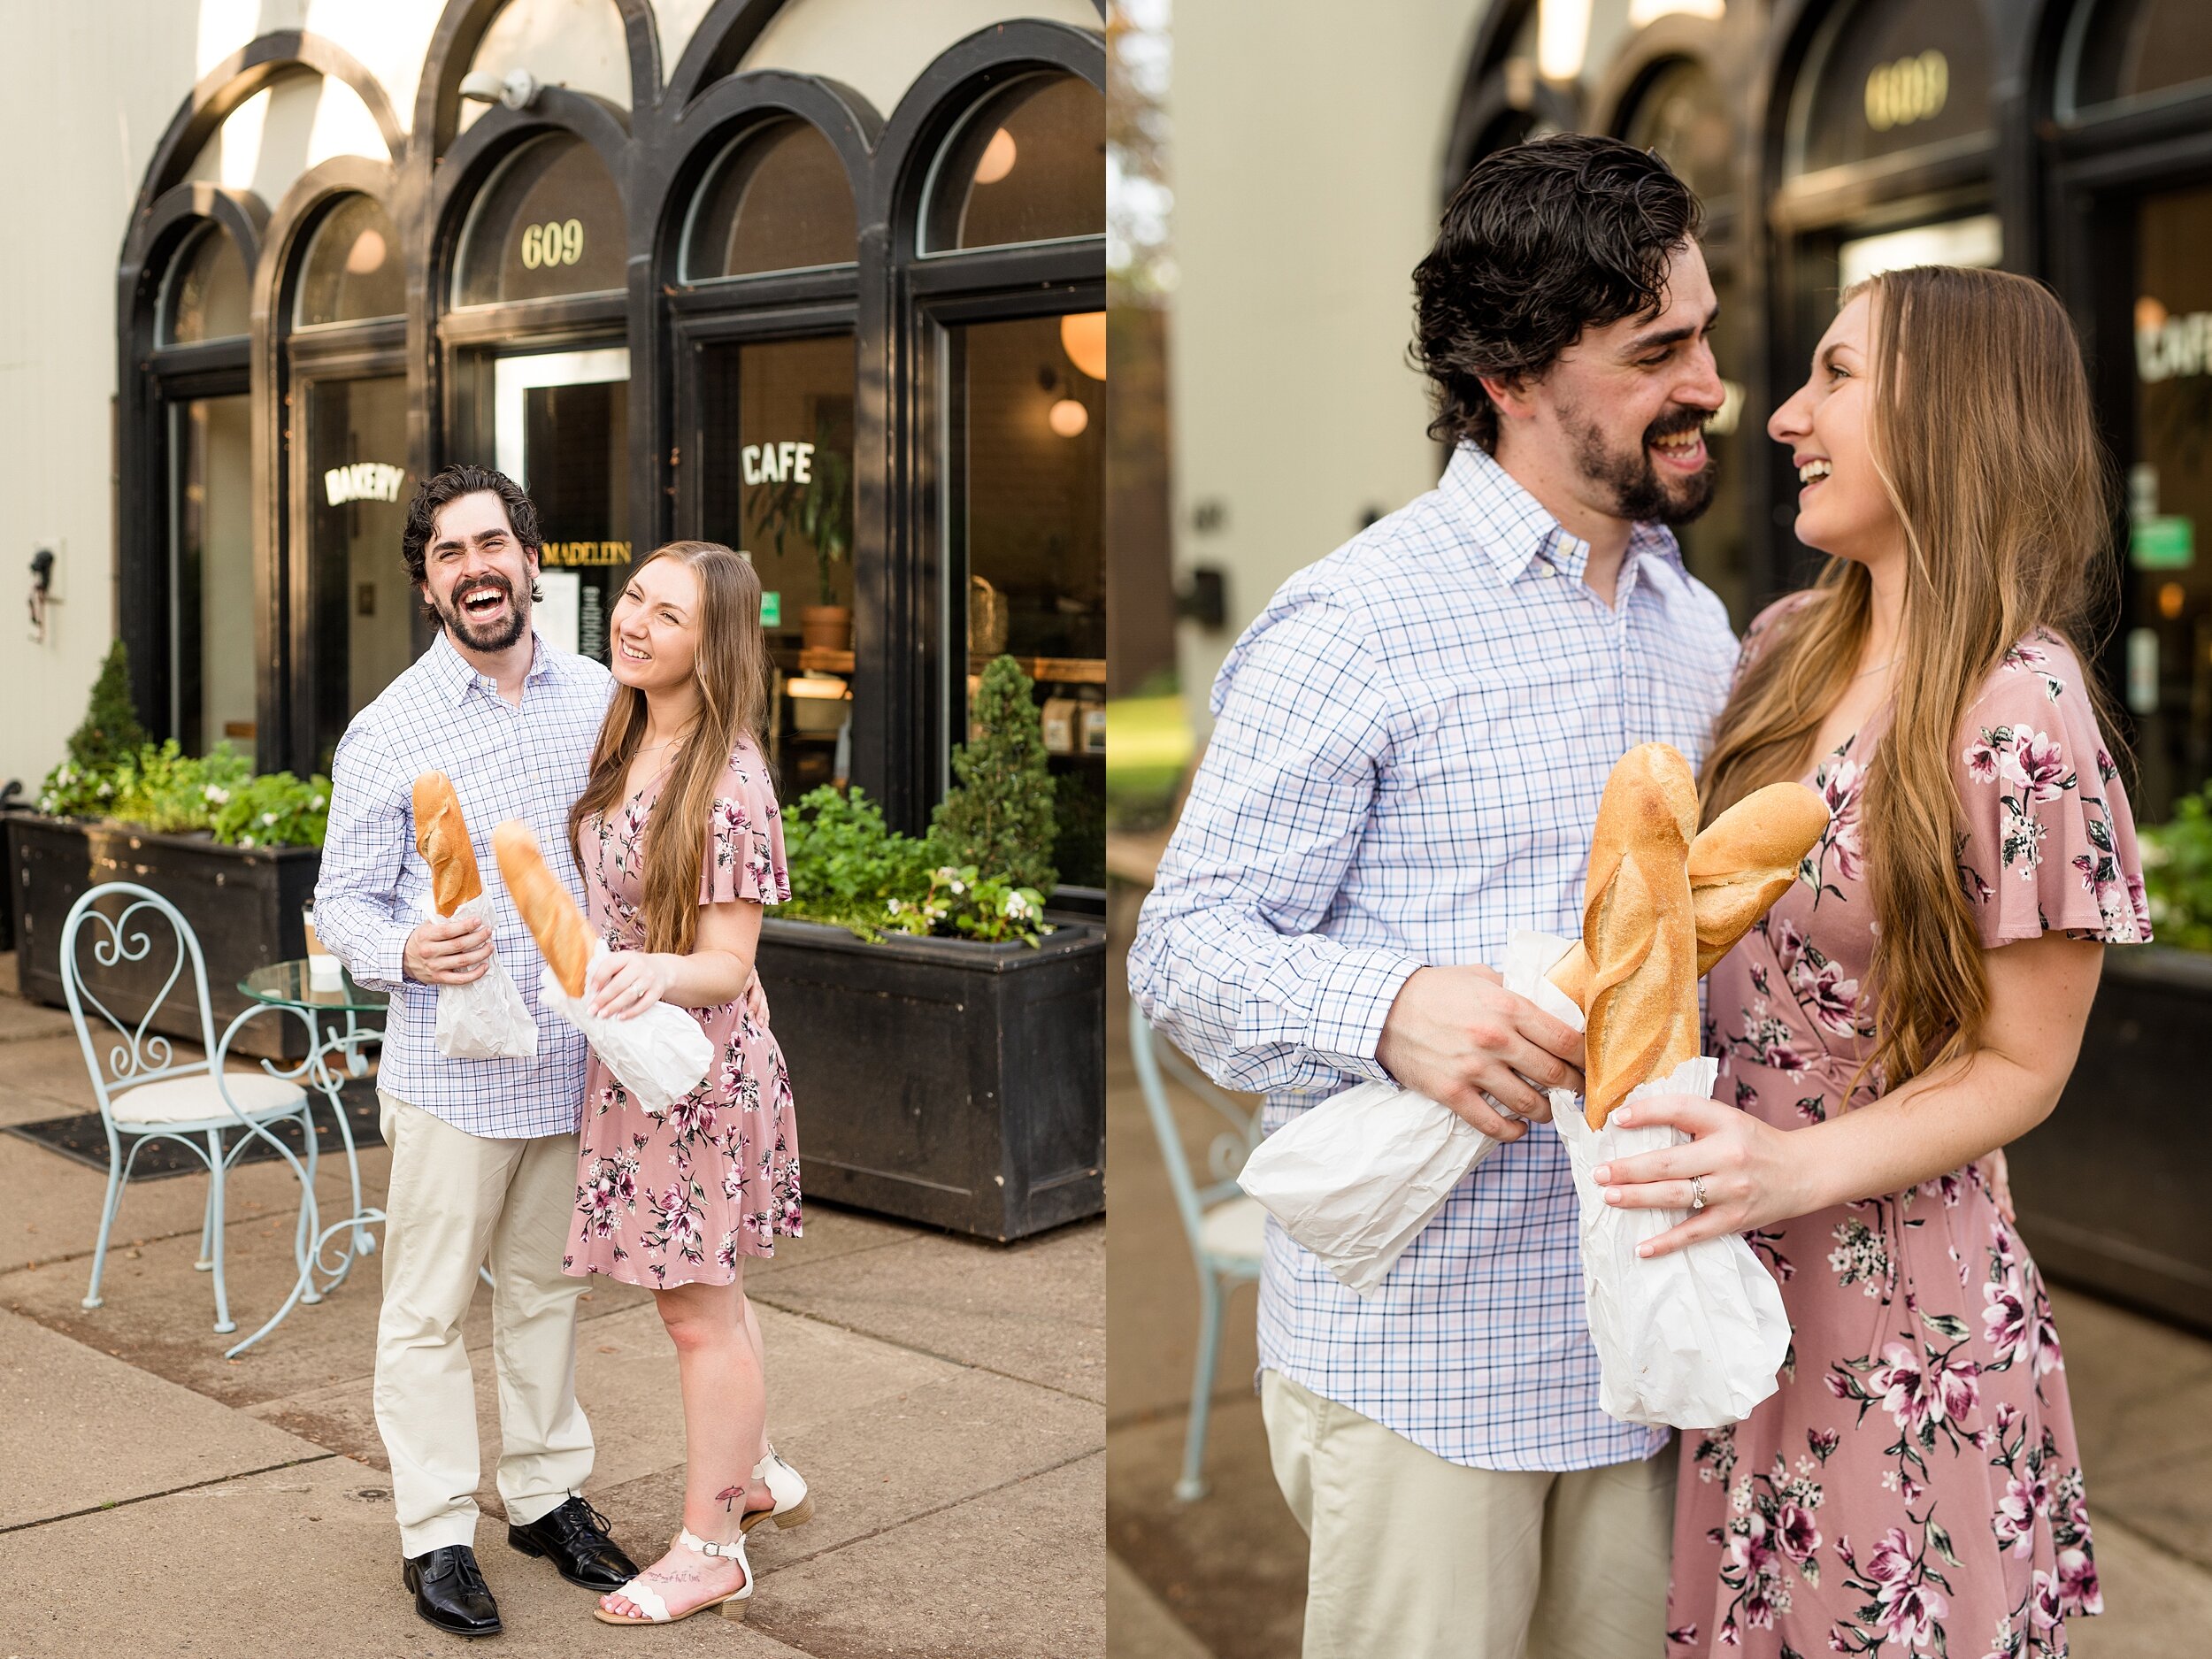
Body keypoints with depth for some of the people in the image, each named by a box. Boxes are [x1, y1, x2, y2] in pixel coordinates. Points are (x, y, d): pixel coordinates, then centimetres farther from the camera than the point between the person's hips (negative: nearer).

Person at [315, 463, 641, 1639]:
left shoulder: (601, 700, 4)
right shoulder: (387, 732, -6)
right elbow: (340, 903, -2)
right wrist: (406, 952, -23)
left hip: (574, 1064, 3)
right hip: (450, 1070, -3)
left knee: (547, 1291, 16)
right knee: (428, 1310, 4)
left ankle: (549, 1496, 30)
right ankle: (437, 1532, 17)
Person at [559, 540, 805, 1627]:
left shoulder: (727, 781, -21)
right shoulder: (626, 744, 4)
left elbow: (728, 968, -21)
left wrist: (656, 972, -40)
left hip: (696, 1062, -8)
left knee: (698, 1309, 4)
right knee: (703, 1293, 21)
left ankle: (709, 1552, 19)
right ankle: (757, 1477, 40)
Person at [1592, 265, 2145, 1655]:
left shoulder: (2020, 714, -18)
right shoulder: (1788, 647, 3)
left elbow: (2021, 1068, -13)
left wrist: (1798, 1165, -26)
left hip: (1897, 1305, -6)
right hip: (1727, 1272, 6)